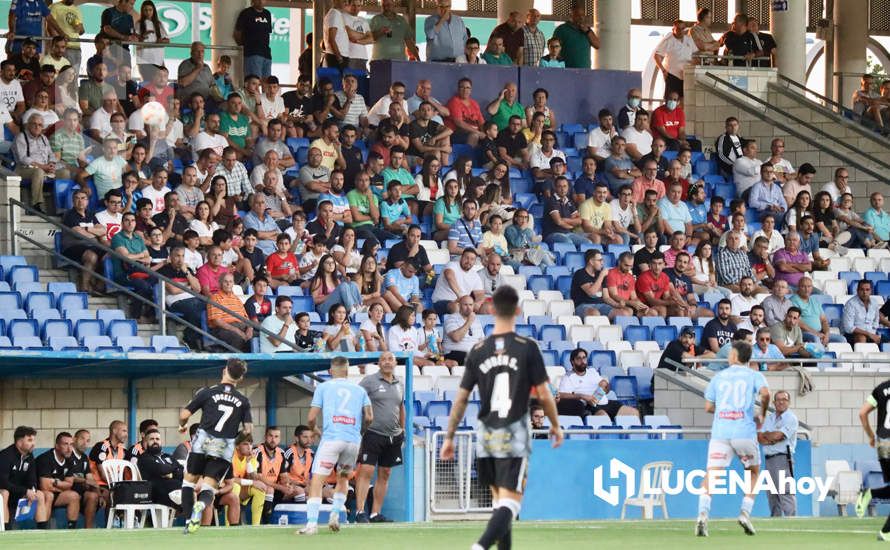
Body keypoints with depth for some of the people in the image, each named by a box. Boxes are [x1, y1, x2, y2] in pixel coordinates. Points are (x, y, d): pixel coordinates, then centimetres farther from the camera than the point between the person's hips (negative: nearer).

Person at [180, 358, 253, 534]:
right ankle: (201, 505, -33)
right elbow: (248, 429, 3)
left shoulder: (207, 392, 1)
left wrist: (183, 426, 24)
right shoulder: (243, 401, 7)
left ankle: (189, 519, 5)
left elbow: (184, 414, 1)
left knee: (189, 479, 16)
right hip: (225, 447, 1)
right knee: (209, 486, 2)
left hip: (203, 441, -1)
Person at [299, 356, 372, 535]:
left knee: (317, 480, -6)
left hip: (331, 438, -3)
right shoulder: (359, 390, 16)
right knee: (343, 478, 25)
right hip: (353, 440, 3)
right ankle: (335, 514, 9)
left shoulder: (323, 387, 10)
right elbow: (369, 417, 8)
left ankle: (312, 523, -19)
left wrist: (315, 430, 26)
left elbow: (311, 418, 5)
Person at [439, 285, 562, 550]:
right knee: (510, 501, -7)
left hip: (486, 436, 4)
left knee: (499, 499, 18)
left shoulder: (478, 352, 3)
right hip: (514, 435, -4)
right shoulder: (527, 348, -7)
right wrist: (555, 425, 12)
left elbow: (461, 399, 4)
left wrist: (449, 437, 12)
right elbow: (543, 395, -4)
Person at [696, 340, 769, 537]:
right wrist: (762, 415, 5)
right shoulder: (754, 375, 9)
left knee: (711, 475, -8)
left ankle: (703, 514, -29)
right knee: (753, 472, 20)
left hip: (720, 432, 1)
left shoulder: (719, 376, 16)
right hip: (745, 432, -1)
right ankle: (745, 512, 6)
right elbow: (765, 393, -11)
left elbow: (708, 407, 17)